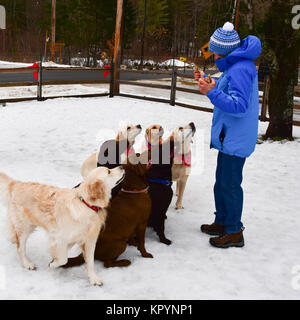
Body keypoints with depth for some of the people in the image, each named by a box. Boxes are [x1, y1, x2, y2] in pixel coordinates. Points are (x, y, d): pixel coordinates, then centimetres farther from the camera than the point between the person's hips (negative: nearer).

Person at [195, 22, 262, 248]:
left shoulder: (240, 69, -21)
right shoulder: (235, 65, 13)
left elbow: (239, 105, -27)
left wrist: (212, 92, -29)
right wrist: (207, 81, 13)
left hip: (235, 139, -11)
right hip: (229, 137, 11)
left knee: (230, 184, -3)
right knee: (222, 181, 19)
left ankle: (235, 232, 9)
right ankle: (222, 223, 33)